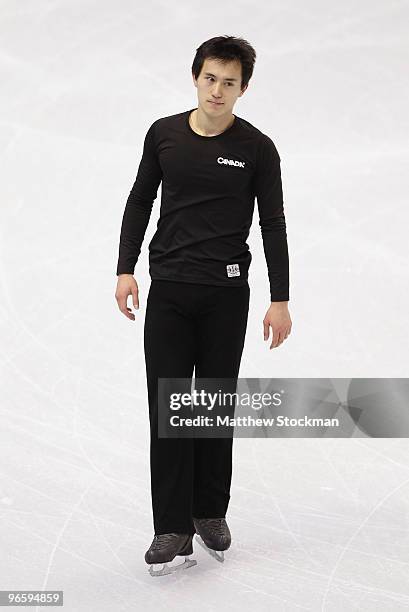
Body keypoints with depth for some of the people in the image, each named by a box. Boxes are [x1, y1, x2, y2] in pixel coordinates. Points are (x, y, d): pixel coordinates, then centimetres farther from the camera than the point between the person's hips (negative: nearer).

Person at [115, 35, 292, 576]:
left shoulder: (257, 149, -4)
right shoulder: (163, 134, 3)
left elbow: (273, 225, -2)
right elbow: (140, 202, 9)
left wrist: (280, 299, -6)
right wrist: (126, 269, 0)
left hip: (226, 293, -1)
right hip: (168, 290, 2)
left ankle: (211, 512, 24)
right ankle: (173, 529, -1)